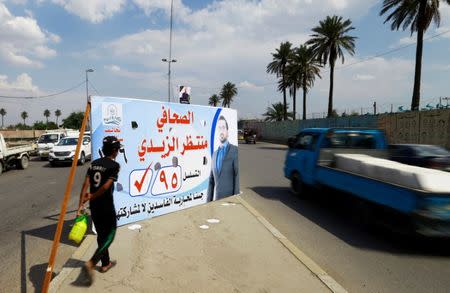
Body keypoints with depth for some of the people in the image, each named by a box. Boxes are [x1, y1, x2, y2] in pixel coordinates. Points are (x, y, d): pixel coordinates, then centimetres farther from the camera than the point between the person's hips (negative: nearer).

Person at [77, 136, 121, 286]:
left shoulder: (94, 163, 7)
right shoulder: (114, 165, -12)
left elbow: (86, 184, -1)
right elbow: (106, 186, -20)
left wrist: (81, 204, -4)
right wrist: (91, 197, -7)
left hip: (94, 206, 7)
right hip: (106, 206, -7)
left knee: (101, 234, 19)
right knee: (109, 234, 8)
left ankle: (105, 264, 33)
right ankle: (90, 264, -7)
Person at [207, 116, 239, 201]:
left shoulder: (235, 150, -5)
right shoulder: (215, 154, 13)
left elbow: (238, 178, -11)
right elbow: (211, 181, 14)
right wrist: (208, 202, 9)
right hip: (216, 201, 5)